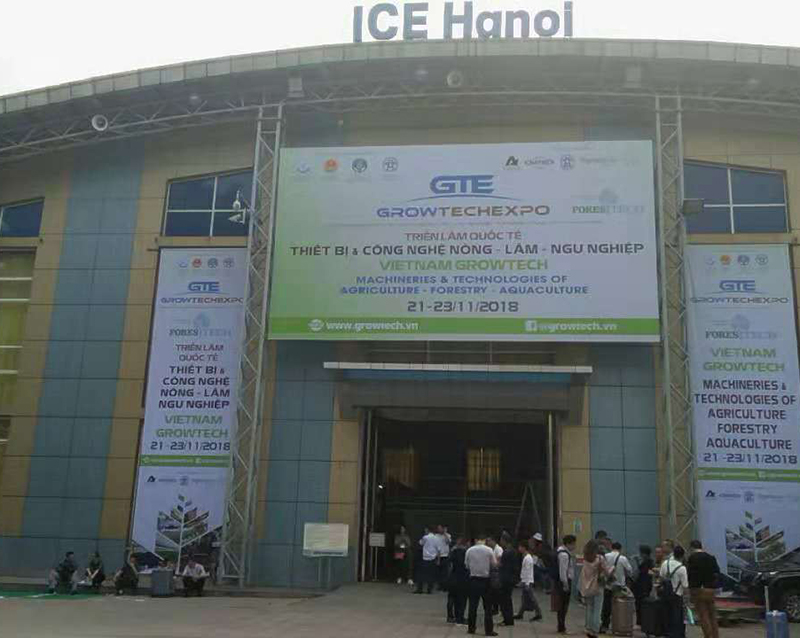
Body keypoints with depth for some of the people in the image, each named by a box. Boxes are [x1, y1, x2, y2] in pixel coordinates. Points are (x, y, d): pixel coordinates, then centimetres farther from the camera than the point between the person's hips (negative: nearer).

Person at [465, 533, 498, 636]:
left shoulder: (469, 550, -3)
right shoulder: (489, 550, -8)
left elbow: (466, 565, 3)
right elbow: (494, 564, -3)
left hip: (473, 579, 2)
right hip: (485, 579, -2)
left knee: (473, 605, 10)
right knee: (487, 606, 5)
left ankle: (471, 628, 14)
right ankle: (489, 630, 4)